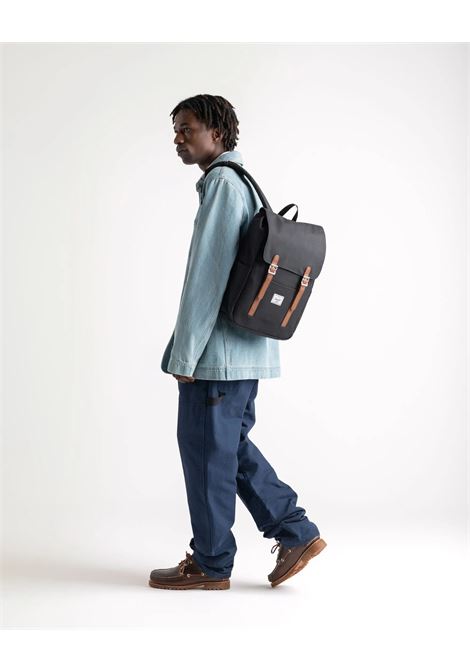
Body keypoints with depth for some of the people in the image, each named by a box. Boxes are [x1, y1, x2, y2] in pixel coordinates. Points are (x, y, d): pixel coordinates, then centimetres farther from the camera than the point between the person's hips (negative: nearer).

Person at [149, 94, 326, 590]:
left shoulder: (222, 183, -13)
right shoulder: (244, 184, 18)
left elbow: (207, 273, -19)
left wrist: (184, 353, -17)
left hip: (220, 349, -10)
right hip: (246, 347, 10)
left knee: (206, 449, 0)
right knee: (231, 444, 17)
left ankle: (210, 564, 13)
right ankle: (295, 531, 19)